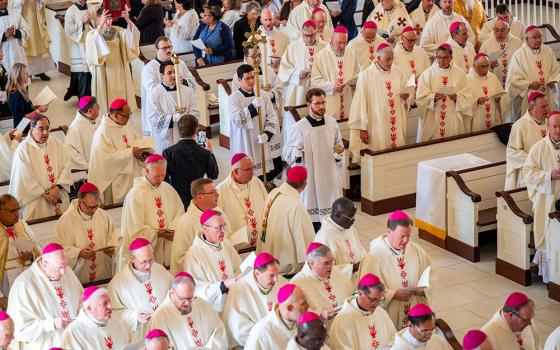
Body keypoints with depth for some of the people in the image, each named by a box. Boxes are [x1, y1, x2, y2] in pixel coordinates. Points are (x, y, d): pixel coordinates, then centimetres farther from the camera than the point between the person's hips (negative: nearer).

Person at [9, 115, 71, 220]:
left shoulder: (56, 143, 3)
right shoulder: (23, 149, -10)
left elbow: (66, 166, -1)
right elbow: (26, 178, -13)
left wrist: (58, 188, -13)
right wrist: (44, 193, -12)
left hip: (60, 197, 4)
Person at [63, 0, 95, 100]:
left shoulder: (91, 10, 9)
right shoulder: (70, 11, -5)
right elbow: (68, 30, -12)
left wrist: (90, 22, -10)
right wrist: (82, 22, -15)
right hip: (78, 48, -4)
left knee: (90, 74, 3)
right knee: (81, 74, -3)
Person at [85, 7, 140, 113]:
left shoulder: (118, 31, 5)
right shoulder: (92, 34, -5)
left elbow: (133, 36, -10)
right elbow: (93, 44, -28)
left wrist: (128, 20, -28)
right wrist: (101, 25, -42)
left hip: (119, 74, 3)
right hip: (103, 75, -3)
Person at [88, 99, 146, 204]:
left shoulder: (127, 125, 6)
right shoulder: (103, 131, -17)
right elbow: (108, 156, -22)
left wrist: (141, 151, -6)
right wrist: (131, 152, -20)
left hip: (131, 175, 7)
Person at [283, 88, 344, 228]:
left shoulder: (332, 122, 1)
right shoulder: (300, 127, -10)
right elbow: (287, 150, 0)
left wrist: (339, 154, -2)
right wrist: (296, 153, -21)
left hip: (330, 175, 4)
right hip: (310, 177, -4)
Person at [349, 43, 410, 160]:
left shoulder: (398, 72, 4)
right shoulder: (366, 75, -9)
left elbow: (406, 93, 15)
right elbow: (361, 102, -8)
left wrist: (405, 97, -10)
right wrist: (362, 128, -9)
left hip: (396, 126, 4)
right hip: (375, 125, -4)